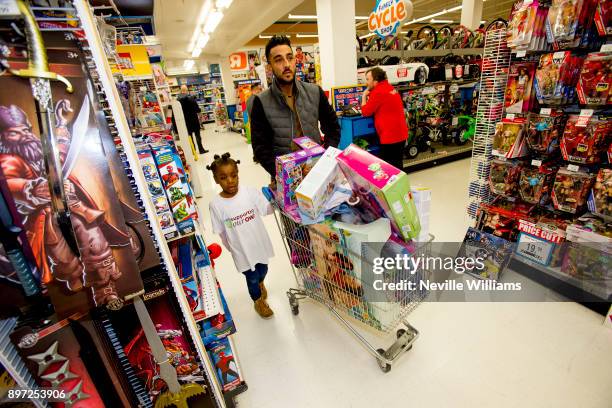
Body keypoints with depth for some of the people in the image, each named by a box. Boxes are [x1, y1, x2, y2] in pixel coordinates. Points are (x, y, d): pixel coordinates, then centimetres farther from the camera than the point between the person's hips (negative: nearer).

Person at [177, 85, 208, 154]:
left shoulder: (178, 100, -4)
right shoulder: (191, 98, -14)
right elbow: (197, 109, -12)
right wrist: (199, 110, 8)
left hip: (185, 120, 3)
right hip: (193, 119, -3)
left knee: (189, 135, 11)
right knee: (197, 134, 4)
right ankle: (201, 149, 6)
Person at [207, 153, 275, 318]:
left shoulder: (250, 192, -16)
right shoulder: (216, 204, -18)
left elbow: (268, 209, -10)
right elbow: (222, 233, -8)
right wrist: (232, 249, 0)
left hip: (260, 243, 2)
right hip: (242, 251, -2)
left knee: (263, 270, 27)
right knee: (252, 278, 18)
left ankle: (260, 282, 65)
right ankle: (258, 301, 50)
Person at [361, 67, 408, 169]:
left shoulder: (378, 92, -15)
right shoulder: (389, 88, 15)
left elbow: (366, 112, -11)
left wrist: (364, 96, 2)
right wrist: (369, 95, 6)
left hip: (390, 136, -10)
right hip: (400, 134, 10)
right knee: (397, 166, 18)